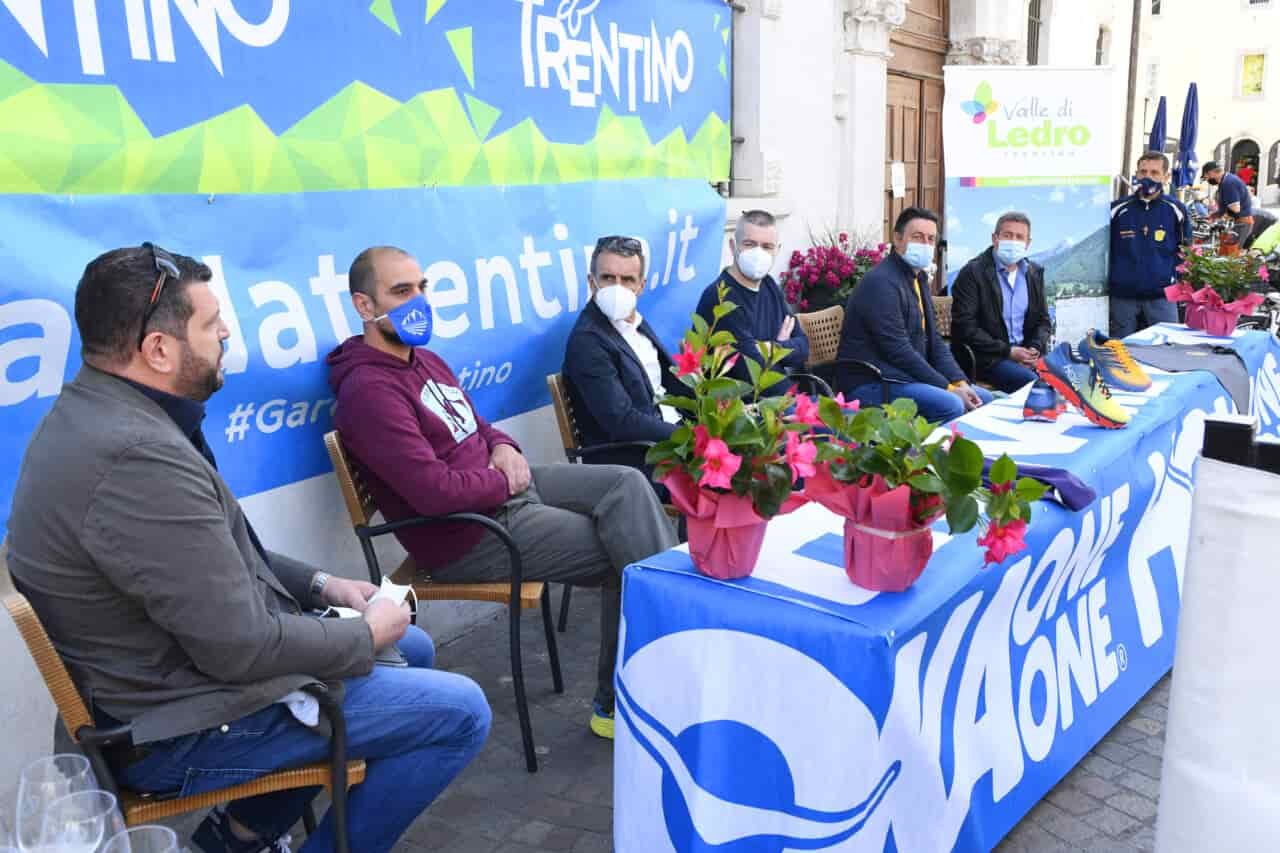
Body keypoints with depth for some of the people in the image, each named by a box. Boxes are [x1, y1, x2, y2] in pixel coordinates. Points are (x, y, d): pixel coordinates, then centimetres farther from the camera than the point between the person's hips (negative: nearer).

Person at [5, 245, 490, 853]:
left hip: (169, 672, 10)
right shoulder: (138, 458, -30)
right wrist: (366, 635, -11)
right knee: (459, 711, -9)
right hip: (183, 731, -10)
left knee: (411, 647, 21)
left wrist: (318, 585, 6)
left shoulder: (96, 412, 3)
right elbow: (241, 647, -27)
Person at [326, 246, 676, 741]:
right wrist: (506, 482, -12)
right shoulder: (369, 389, -20)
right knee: (626, 555, -9)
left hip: (503, 486, 9)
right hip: (465, 537, -9)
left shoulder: (425, 360, 12)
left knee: (627, 483, -8)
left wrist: (504, 448, 0)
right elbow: (436, 493, -28)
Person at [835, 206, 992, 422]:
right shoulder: (881, 282, -17)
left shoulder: (918, 280, 15)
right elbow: (898, 351, -22)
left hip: (908, 377, 10)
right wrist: (948, 388, -17)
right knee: (951, 405, -28)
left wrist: (960, 383, -1)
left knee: (983, 399, 8)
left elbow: (934, 341, 14)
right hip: (870, 384, -10)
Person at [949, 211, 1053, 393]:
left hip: (1025, 353, 6)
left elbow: (1043, 320, 20)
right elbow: (965, 326, -11)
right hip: (986, 357, -6)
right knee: (1033, 383, -29)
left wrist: (1035, 348, -2)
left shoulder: (1034, 273, 14)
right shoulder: (972, 273, -5)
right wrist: (1007, 351, -14)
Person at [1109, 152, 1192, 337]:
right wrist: (1108, 278, 5)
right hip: (1122, 296, 1)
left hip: (1162, 296, 0)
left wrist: (1173, 277, 2)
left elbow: (1184, 250, 11)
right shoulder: (1118, 209, 2)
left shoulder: (1175, 210, 2)